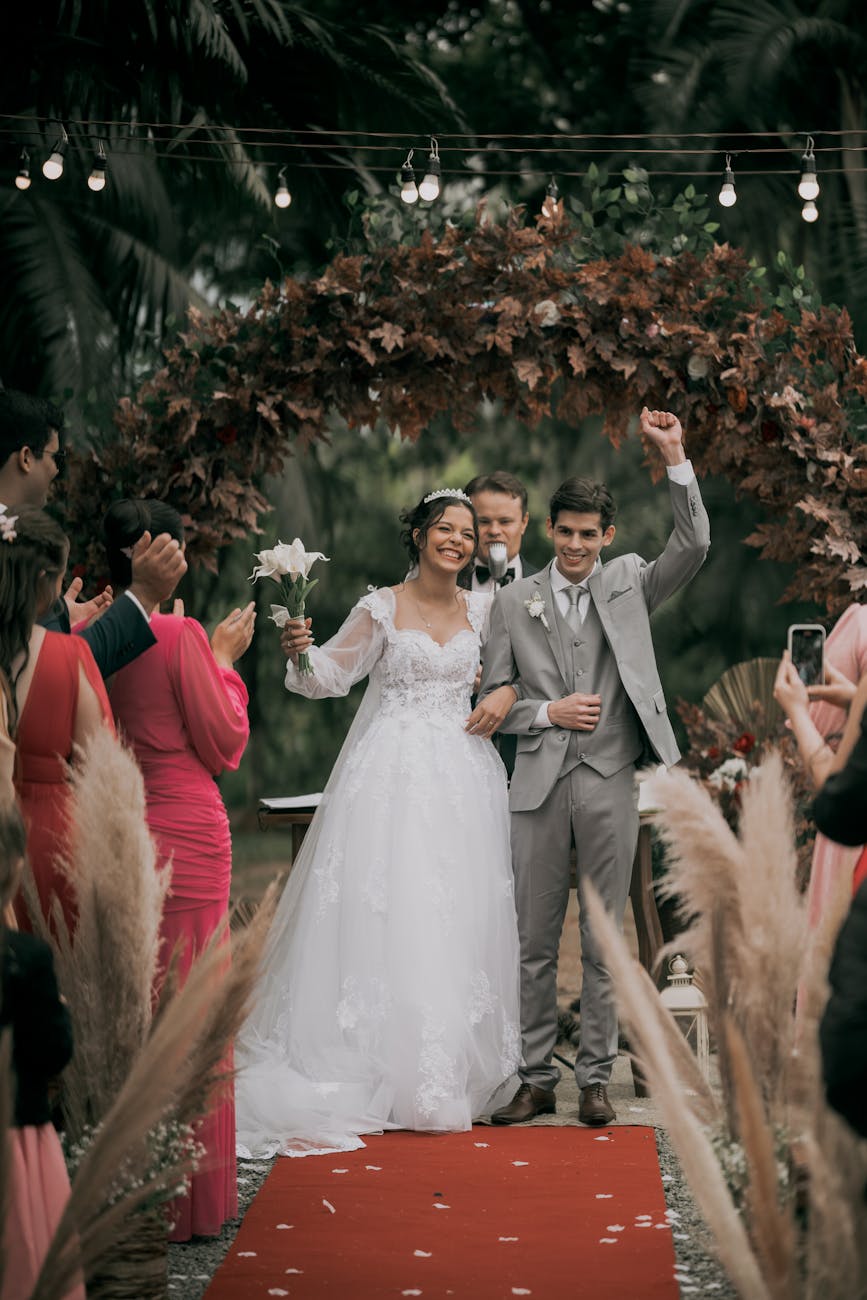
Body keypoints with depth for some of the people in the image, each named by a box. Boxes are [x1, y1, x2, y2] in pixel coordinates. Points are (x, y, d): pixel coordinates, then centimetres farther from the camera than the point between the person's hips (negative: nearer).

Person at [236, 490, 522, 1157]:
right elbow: (332, 674, -2)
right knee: (387, 911, -9)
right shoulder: (382, 608, 0)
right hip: (393, 775, -3)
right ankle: (377, 1071, -5)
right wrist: (301, 652, -23)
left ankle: (449, 1074, 10)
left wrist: (505, 695, 0)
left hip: (463, 776, 4)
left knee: (460, 919, 3)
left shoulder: (483, 608, 10)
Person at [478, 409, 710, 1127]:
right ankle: (538, 1080, 13)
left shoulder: (629, 584, 7)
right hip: (540, 785, 1)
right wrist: (550, 712, -7)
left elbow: (693, 546, -9)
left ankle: (596, 1079, 12)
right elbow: (491, 698, 9)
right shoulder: (515, 601, 8)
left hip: (610, 782, -1)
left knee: (604, 939, 4)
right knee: (536, 940, 5)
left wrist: (675, 459, -15)